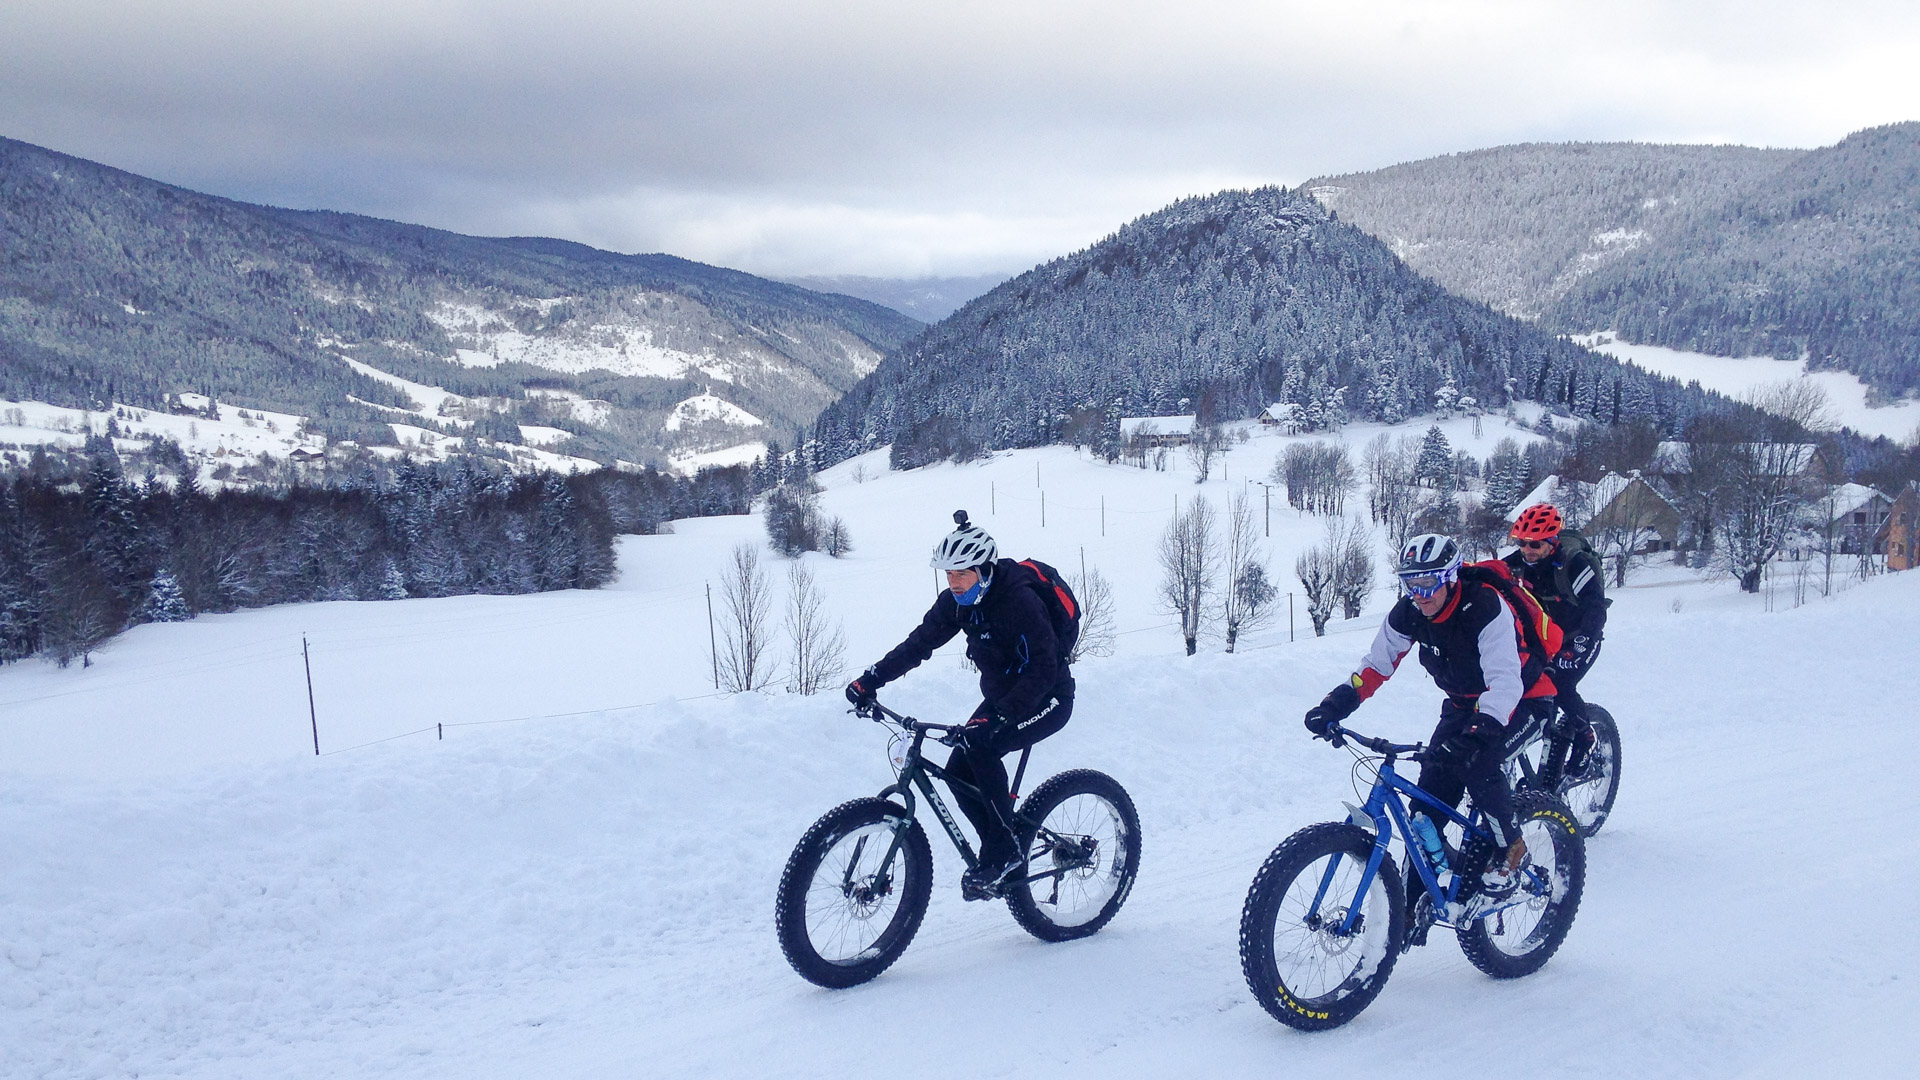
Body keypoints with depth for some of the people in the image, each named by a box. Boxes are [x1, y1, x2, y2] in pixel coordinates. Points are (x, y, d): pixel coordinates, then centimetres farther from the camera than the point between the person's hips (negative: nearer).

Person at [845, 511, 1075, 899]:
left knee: (981, 748, -29)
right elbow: (920, 642, -3)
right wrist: (871, 679, -15)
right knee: (958, 772, -7)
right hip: (1001, 696, 8)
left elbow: (1042, 670, -32)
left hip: (1047, 699, -8)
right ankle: (1001, 851, 9)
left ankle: (1005, 854, -15)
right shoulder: (957, 601, -6)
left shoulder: (1020, 600, -28)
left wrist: (998, 719, -42)